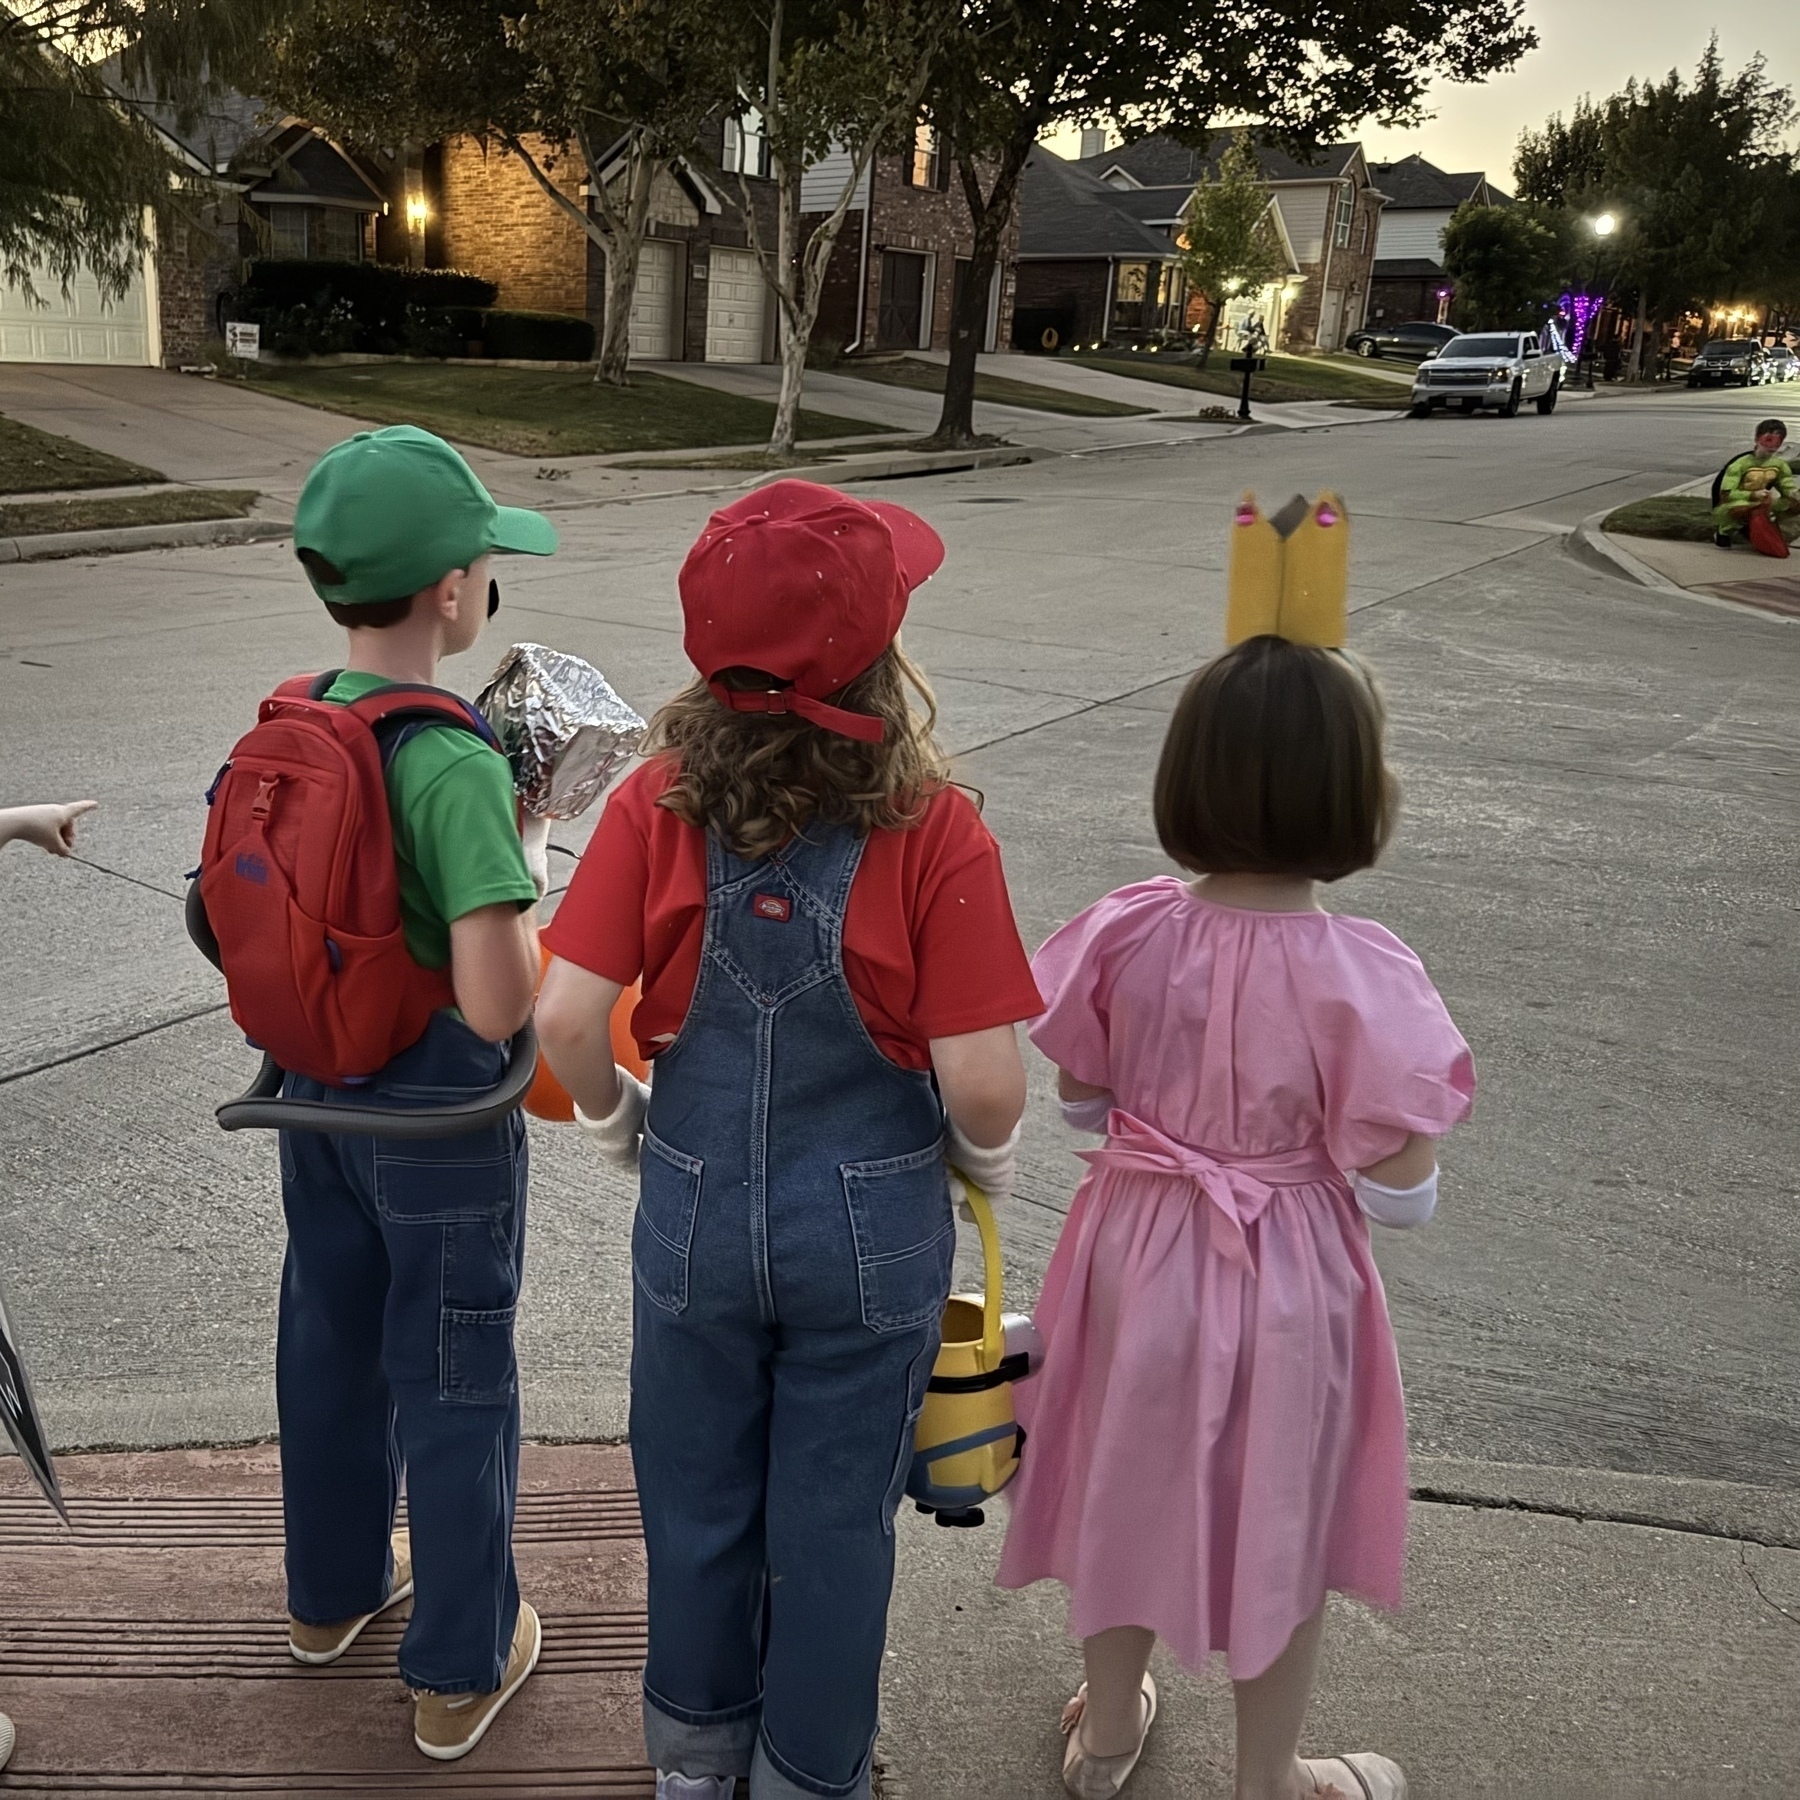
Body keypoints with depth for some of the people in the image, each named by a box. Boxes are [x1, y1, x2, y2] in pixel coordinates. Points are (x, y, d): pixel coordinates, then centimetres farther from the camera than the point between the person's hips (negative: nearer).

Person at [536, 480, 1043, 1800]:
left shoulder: (660, 802, -13)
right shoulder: (934, 831, -20)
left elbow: (567, 1016, -17)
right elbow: (980, 1082, -21)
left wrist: (616, 1117, 4)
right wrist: (990, 1157, 1)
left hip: (697, 1215, 2)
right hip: (873, 1232, -2)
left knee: (697, 1495, 24)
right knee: (838, 1517, 19)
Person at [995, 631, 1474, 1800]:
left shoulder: (1128, 933, -15)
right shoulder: (1364, 976, -25)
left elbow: (1081, 1101, -1)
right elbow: (1398, 1197, -19)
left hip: (1137, 1253, 3)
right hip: (1287, 1282, -3)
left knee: (1128, 1492, 25)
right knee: (1281, 1529, 20)